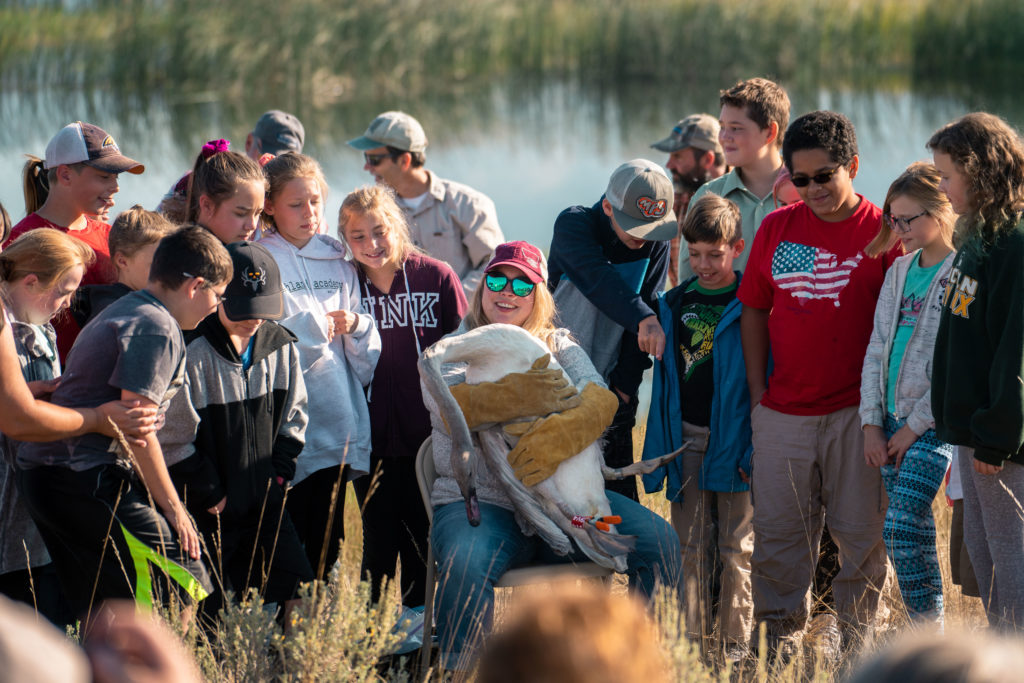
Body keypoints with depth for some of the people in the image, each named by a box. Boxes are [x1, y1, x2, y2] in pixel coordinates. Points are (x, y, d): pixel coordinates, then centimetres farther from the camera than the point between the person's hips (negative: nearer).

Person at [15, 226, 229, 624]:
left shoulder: (119, 314, 23)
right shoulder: (157, 327, -9)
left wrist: (154, 494, 25)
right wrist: (172, 507, -7)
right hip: (86, 481, -10)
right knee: (182, 588, -10)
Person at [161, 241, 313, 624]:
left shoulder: (281, 346, 2)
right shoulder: (193, 352, -16)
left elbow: (293, 420, 16)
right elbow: (173, 441, -12)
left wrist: (278, 475, 3)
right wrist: (210, 495, -9)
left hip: (266, 504, 5)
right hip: (207, 513, -5)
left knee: (303, 596, -2)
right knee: (210, 615, -3)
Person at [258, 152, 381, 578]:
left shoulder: (338, 262, 14)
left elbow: (366, 357, 16)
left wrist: (356, 326, -5)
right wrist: (310, 327, -15)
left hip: (338, 422, 5)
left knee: (326, 548, 8)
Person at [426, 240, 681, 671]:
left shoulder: (559, 347, 18)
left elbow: (601, 400, -4)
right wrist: (531, 398, -26)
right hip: (482, 503, -3)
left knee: (658, 542, -17)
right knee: (464, 568, -36)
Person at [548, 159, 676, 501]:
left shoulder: (656, 243, -2)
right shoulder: (573, 224, -13)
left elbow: (650, 304, -1)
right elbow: (599, 281, -31)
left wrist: (626, 383, -5)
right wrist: (643, 319, -47)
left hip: (610, 386, 3)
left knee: (619, 488, 3)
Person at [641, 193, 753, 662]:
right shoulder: (674, 305, 9)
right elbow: (663, 383, 13)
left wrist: (758, 446, -13)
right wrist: (658, 450, 10)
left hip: (735, 442, -4)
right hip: (686, 442, 4)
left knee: (737, 549, 1)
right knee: (691, 549, 7)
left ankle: (735, 647, 6)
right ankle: (692, 646, 12)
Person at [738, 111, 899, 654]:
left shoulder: (882, 232, -3)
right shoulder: (776, 228, 7)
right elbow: (753, 310, 12)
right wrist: (758, 394, 6)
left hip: (855, 411, -3)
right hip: (783, 412, 3)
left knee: (860, 529, 2)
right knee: (778, 527, 6)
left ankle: (858, 632, 16)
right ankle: (781, 630, 19)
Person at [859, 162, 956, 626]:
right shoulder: (899, 271, 13)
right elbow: (877, 349, 13)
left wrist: (915, 426, -12)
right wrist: (872, 422, 4)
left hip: (933, 422, -7)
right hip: (892, 420, 7)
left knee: (901, 524, -16)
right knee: (915, 531, 7)